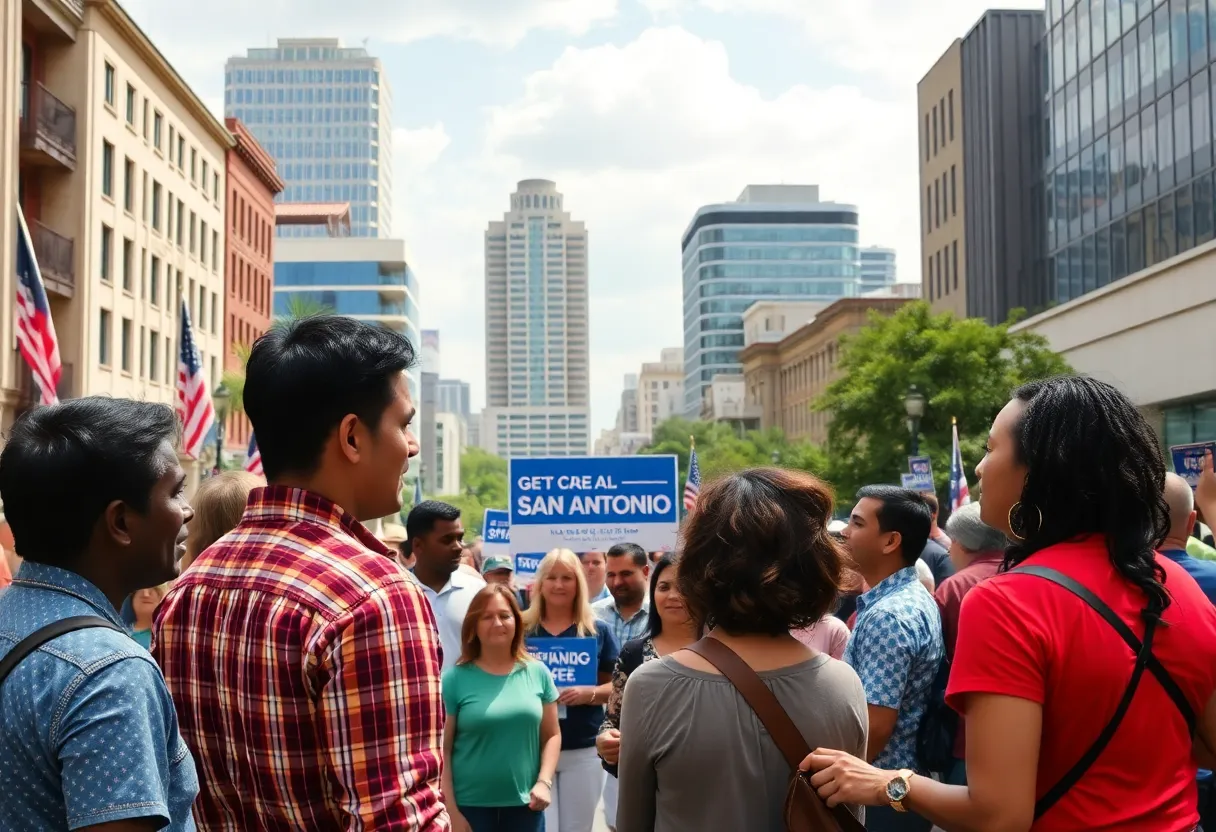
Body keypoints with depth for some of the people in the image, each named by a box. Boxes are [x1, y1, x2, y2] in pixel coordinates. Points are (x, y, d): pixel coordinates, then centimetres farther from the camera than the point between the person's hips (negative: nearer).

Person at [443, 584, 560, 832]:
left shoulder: (537, 673, 4)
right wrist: (451, 810, -9)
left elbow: (552, 735, 8)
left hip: (525, 804, 3)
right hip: (471, 806, -2)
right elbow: (442, 748, -5)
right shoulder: (455, 678, -5)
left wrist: (544, 781, -6)